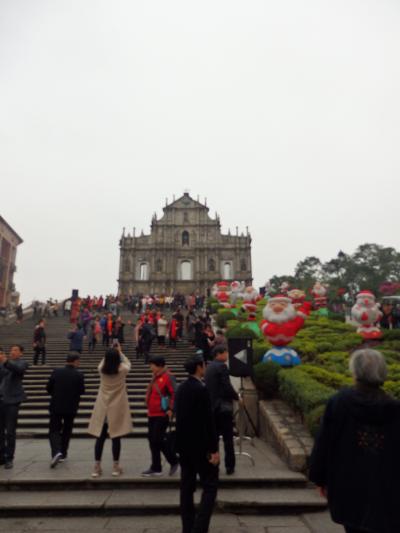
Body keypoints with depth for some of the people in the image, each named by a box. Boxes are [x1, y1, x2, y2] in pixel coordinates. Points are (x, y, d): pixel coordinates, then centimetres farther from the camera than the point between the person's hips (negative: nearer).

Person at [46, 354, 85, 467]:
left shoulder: (56, 372, -7)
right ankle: (63, 453, 26)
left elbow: (48, 388, -1)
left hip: (56, 406, 0)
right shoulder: (79, 375, -11)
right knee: (66, 431, 18)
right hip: (71, 407, 0)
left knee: (54, 430, 6)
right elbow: (82, 391, -6)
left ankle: (56, 452, -15)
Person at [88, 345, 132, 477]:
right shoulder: (122, 370, -13)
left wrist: (111, 351, 21)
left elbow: (104, 361, 17)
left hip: (102, 408, 3)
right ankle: (116, 467, 15)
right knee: (116, 438, 6)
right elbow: (128, 363, 10)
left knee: (100, 438, 10)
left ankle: (97, 467, 16)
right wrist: (120, 352, 19)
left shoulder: (101, 369, -7)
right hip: (117, 409, -2)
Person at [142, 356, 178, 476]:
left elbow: (174, 393, -20)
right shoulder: (155, 377, 13)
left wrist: (170, 409, -21)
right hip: (152, 414, 9)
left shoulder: (167, 377, -14)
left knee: (158, 439, -6)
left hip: (162, 415, -9)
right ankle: (156, 468, 21)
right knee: (152, 440, 10)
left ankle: (173, 461, 13)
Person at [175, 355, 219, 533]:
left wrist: (182, 442, 19)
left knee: (187, 487, 15)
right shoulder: (201, 389, -19)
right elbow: (208, 421, -19)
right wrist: (214, 449, -14)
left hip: (184, 445, 8)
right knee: (210, 486, 5)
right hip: (200, 446, -8)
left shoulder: (181, 388, 5)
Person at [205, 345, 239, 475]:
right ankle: (230, 467, 9)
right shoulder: (222, 366, -14)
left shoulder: (209, 367, 12)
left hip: (211, 406, 8)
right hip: (223, 407, -8)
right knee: (228, 438, 3)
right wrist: (237, 396, -3)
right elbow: (227, 387, -19)